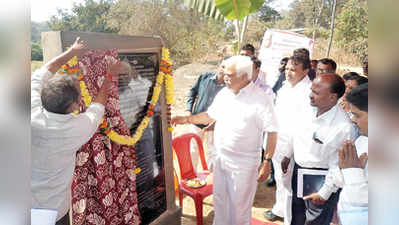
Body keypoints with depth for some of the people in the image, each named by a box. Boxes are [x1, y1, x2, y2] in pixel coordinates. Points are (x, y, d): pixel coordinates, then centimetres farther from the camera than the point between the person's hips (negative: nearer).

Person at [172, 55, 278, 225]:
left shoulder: (260, 99, -17)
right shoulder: (223, 94, 3)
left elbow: (272, 132, -16)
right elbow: (210, 115, 16)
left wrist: (267, 162, -19)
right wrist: (187, 119, 6)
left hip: (243, 165, -6)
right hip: (220, 159, 6)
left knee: (239, 206, 11)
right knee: (219, 200, 23)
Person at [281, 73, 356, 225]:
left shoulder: (344, 127, -28)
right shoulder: (311, 109, -8)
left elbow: (338, 166, -21)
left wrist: (324, 193, -15)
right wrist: (288, 155, 18)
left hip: (321, 180, -6)